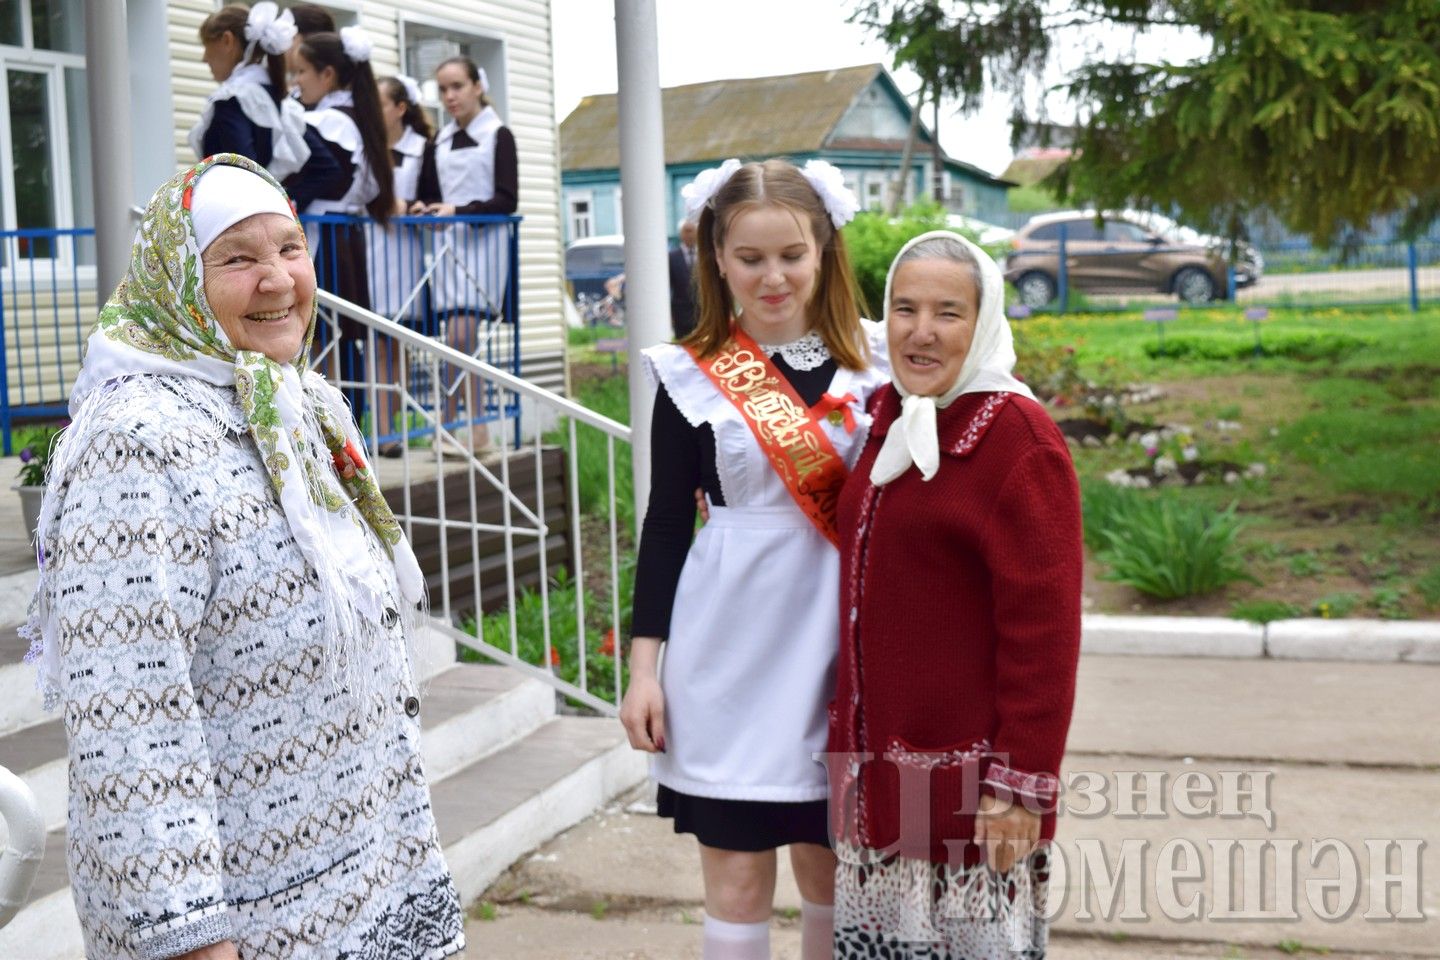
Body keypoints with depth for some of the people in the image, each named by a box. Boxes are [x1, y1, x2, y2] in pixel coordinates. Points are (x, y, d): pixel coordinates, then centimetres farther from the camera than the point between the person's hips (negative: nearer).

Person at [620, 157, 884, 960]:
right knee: (738, 874, 4)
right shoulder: (693, 376, -2)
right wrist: (645, 663, -2)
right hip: (731, 651, -1)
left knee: (831, 862, 12)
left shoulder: (874, 359, 2)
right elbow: (667, 521, 1)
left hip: (845, 644, 2)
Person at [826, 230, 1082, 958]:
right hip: (875, 762, 7)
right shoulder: (886, 421, 9)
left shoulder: (1018, 439, -14)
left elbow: (1042, 624, -17)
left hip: (966, 774, -7)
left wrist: (1024, 782, -18)